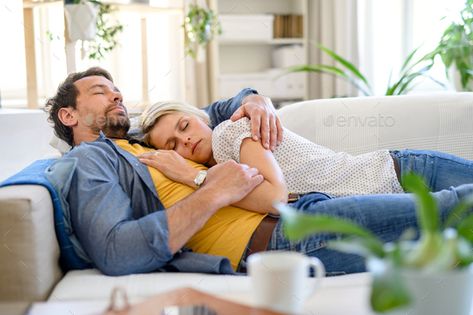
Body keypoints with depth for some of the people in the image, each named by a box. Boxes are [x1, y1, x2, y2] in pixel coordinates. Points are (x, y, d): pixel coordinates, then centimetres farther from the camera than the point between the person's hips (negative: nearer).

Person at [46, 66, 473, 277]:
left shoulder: (146, 145, 28)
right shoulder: (88, 160, 4)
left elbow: (220, 113, 35)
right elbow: (115, 254, -16)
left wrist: (254, 100, 9)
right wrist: (213, 194, -16)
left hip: (287, 209, 9)